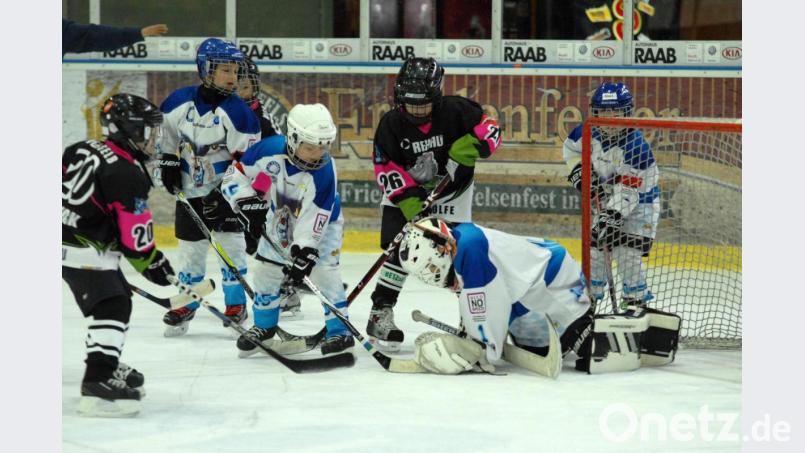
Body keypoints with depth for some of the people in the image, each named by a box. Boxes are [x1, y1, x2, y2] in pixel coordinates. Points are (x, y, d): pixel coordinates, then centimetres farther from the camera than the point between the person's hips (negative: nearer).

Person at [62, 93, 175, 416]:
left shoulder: (80, 150, 8)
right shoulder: (129, 175, -17)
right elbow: (134, 236, -12)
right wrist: (152, 264, 3)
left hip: (69, 235, 10)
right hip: (85, 252, -10)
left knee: (118, 296, 22)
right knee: (112, 306, -15)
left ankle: (107, 366, 33)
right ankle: (98, 383, -28)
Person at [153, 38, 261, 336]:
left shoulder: (237, 111, -14)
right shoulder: (180, 102, -7)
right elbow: (165, 134, 11)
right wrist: (166, 163, 3)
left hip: (226, 190, -2)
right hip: (191, 191, 2)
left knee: (231, 243, -6)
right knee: (191, 247, 9)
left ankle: (236, 305, 7)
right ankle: (186, 306, 24)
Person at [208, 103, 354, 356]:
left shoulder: (324, 172, -35)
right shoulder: (269, 150, -28)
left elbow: (313, 222, -34)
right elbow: (237, 175, -12)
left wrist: (302, 258, -37)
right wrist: (248, 204, -23)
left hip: (321, 222, -4)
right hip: (280, 219, 4)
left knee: (324, 269, -17)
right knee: (266, 269, 8)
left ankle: (339, 331, -7)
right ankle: (264, 326, 27)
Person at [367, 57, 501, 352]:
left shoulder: (455, 111, -20)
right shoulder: (391, 124, -17)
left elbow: (489, 128, -11)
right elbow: (386, 168, -16)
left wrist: (472, 145, -32)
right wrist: (408, 198, -26)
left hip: (452, 195, 1)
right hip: (405, 194, -1)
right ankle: (381, 312, -7)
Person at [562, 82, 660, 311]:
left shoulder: (636, 146, -30)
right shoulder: (590, 132, -12)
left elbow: (628, 190, -32)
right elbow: (571, 148, 10)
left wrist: (612, 215, -38)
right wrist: (579, 170, -6)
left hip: (640, 200, -6)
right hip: (608, 199, 6)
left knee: (626, 251, -15)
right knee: (595, 243, 8)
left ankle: (636, 298, -2)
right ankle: (591, 292, 24)